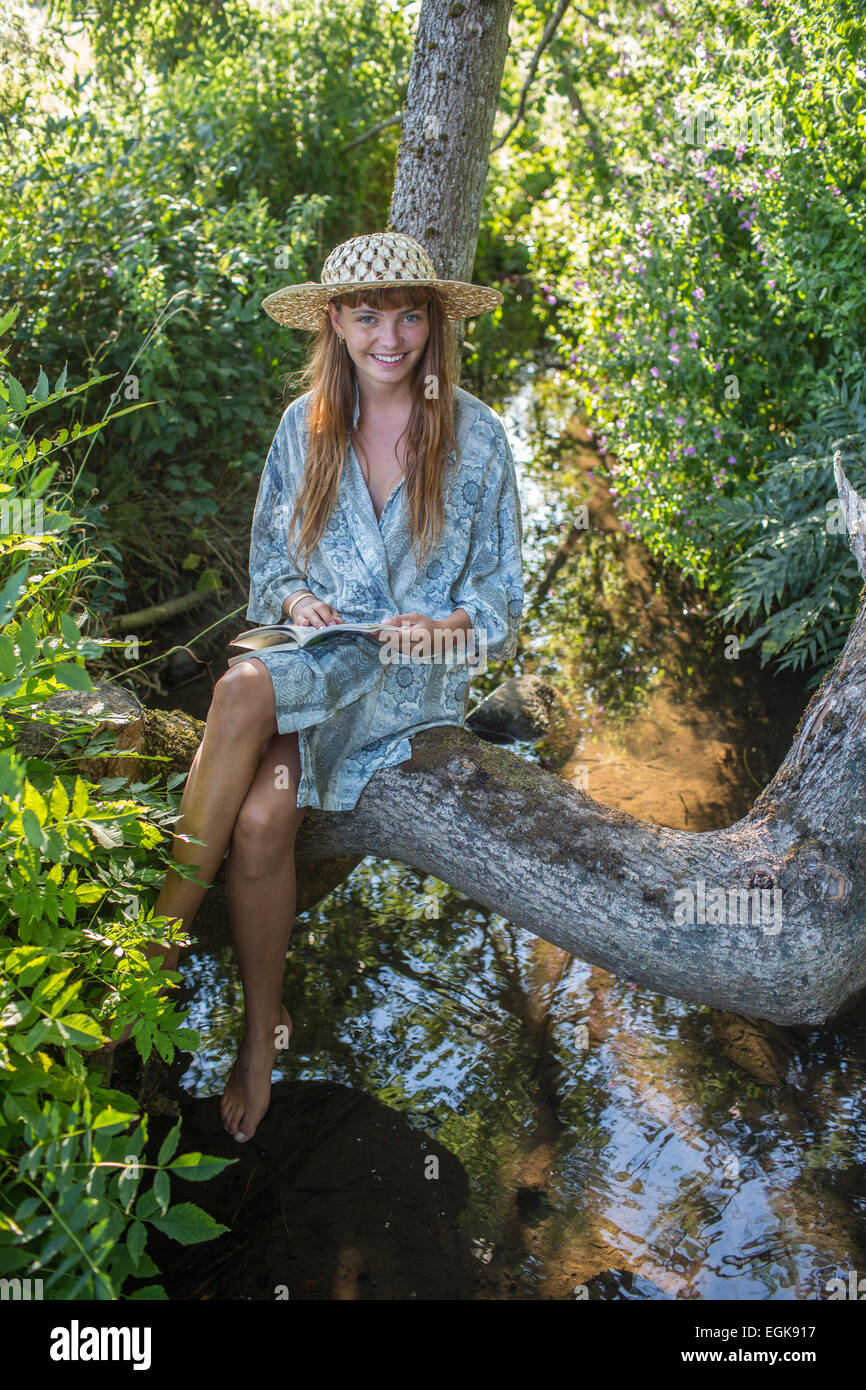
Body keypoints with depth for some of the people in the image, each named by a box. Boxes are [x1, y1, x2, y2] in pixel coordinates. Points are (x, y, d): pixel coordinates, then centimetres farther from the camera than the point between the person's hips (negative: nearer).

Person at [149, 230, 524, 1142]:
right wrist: (294, 599, -8)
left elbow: (501, 590, 5)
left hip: (420, 671, -3)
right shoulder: (304, 424, 7)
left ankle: (161, 938, -18)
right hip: (312, 654, 3)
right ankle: (262, 1032, -8)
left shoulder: (476, 437, 0)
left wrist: (451, 625, -17)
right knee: (260, 817, -28)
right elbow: (269, 557, 15)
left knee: (245, 690, -32)